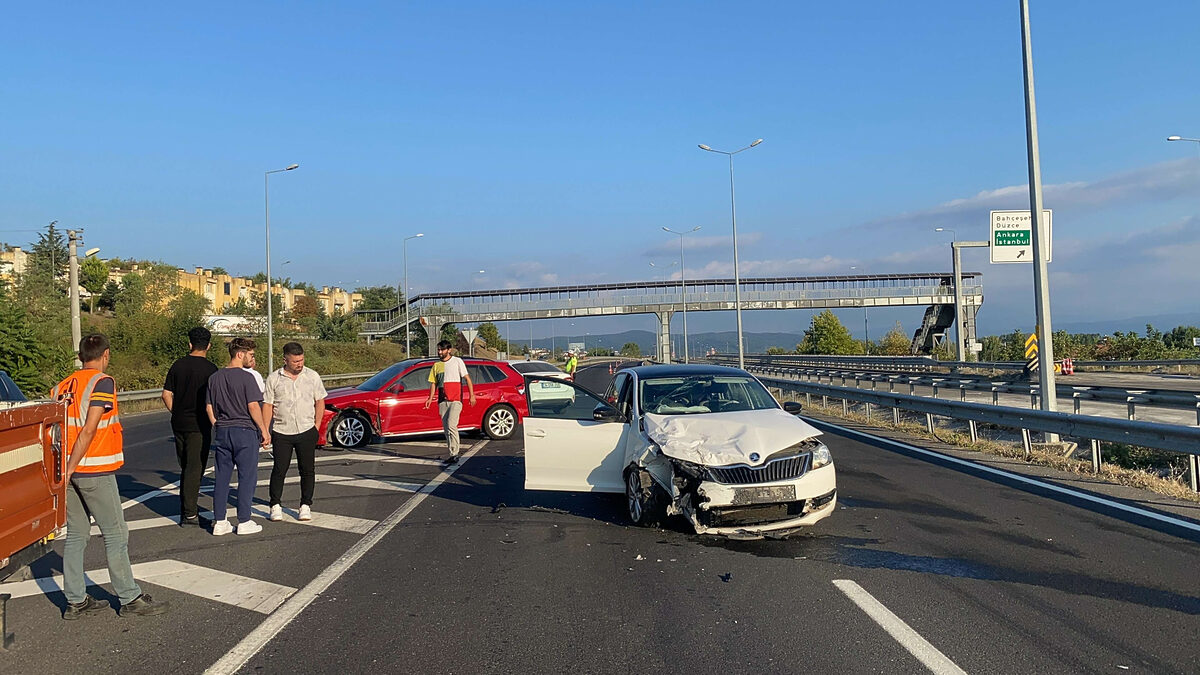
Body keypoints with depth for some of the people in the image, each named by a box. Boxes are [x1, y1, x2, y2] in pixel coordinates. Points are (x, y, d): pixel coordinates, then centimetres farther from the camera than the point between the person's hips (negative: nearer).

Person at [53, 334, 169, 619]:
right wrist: (70, 468, -15)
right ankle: (130, 598, 7)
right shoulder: (103, 382, -10)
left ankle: (75, 601, 19)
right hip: (95, 471, -7)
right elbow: (89, 430, -18)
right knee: (115, 535, 1)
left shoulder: (62, 386, 12)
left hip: (70, 471, 7)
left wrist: (66, 466, 12)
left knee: (76, 535, 13)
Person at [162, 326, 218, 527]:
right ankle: (189, 514, -1)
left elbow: (166, 394, 5)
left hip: (179, 423, 6)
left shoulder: (178, 365, 5)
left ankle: (187, 508, 24)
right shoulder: (209, 368, -10)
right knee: (195, 468, -2)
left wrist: (176, 412, 15)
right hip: (199, 425, -5)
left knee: (186, 467, 17)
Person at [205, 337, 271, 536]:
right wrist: (264, 430, -6)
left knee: (222, 477, 11)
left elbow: (209, 408, 12)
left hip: (222, 432, 6)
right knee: (247, 477, 2)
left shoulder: (215, 377, 8)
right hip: (244, 431, -6)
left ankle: (219, 522, 14)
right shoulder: (246, 377, -12)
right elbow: (253, 406, -14)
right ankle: (244, 522, 6)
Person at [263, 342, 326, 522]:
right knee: (279, 470, 2)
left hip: (306, 432, 1)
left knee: (307, 470, 5)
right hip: (281, 433, -1)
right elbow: (267, 405, 2)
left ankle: (305, 505, 16)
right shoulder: (273, 378, 1)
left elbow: (320, 402, 9)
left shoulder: (312, 376, 3)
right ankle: (276, 505, 17)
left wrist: (316, 426, 2)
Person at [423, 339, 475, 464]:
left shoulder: (457, 361, 2)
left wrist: (472, 395, -7)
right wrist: (430, 398, 3)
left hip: (456, 400, -5)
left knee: (451, 425, -19)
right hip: (442, 401, 5)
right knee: (446, 429, 6)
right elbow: (433, 383, 17)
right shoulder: (436, 365, 14)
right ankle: (452, 455, 14)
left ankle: (455, 454, -15)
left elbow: (467, 378, 1)